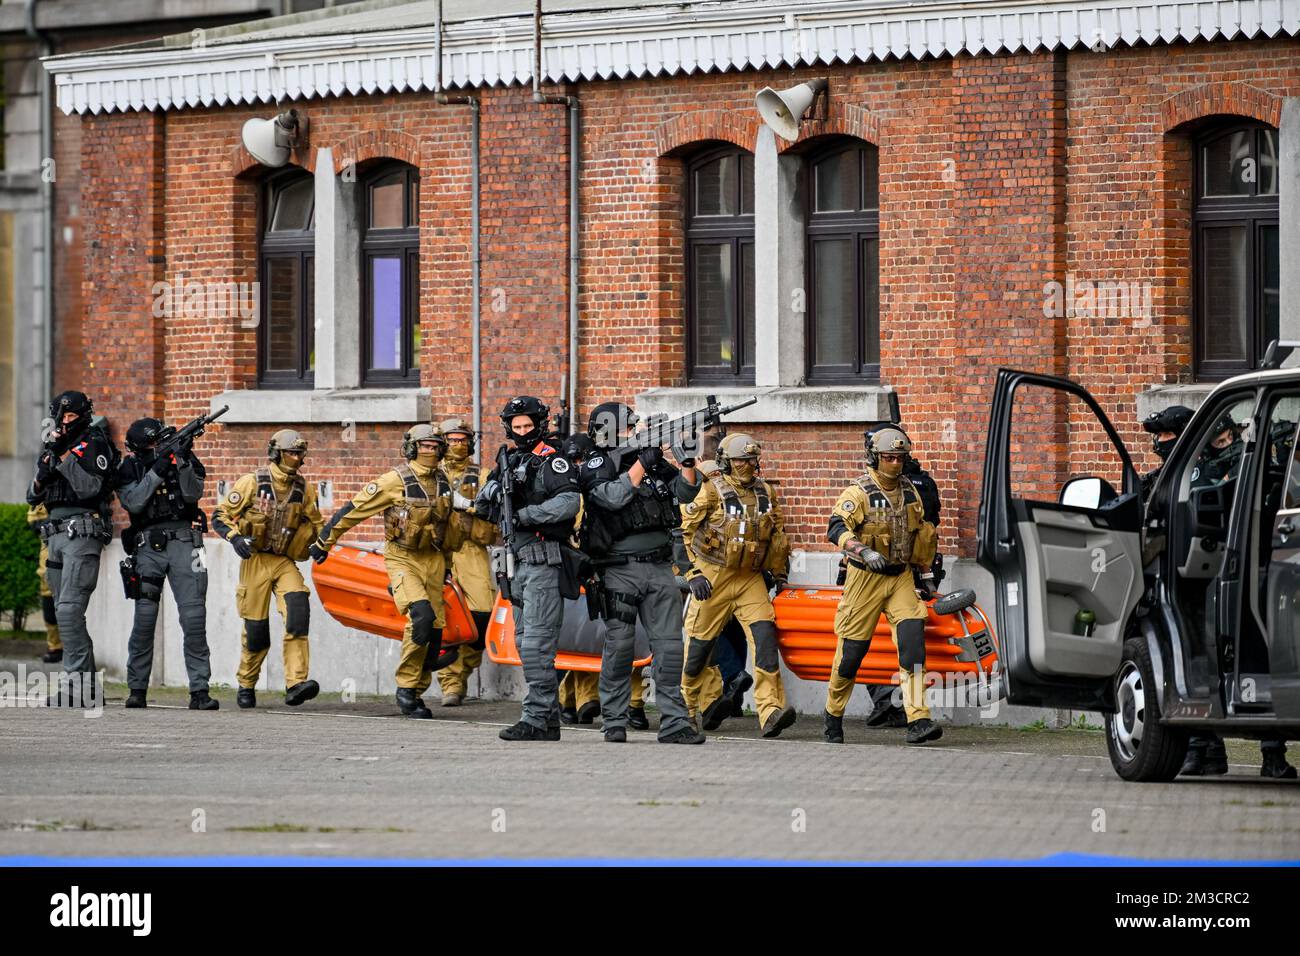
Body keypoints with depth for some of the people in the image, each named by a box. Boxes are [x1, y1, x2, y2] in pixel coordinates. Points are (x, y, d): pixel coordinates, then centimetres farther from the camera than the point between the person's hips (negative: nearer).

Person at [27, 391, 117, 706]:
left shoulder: (94, 445, -3)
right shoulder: (55, 447, 19)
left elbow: (89, 487, -16)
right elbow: (33, 497, 17)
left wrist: (63, 456, -15)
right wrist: (44, 470, -3)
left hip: (82, 534, -9)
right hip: (56, 535, 9)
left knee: (69, 609, -19)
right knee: (65, 613, 9)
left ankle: (77, 683, -22)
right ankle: (88, 684, 14)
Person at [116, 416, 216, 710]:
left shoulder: (187, 460, 7)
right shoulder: (129, 469, 6)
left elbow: (193, 493, -6)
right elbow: (133, 502, -8)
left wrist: (183, 462, -19)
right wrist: (157, 470, -16)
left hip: (184, 541, 0)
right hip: (148, 545, 0)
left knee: (194, 618, -7)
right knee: (144, 618, -3)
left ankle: (199, 690, -7)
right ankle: (137, 689, 8)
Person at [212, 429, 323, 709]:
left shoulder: (304, 488, 6)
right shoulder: (253, 483, -5)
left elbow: (316, 523, 21)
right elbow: (220, 516, -3)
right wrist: (235, 538, -20)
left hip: (286, 562, 2)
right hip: (256, 560, -2)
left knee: (298, 609, -24)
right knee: (256, 629, -1)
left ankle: (296, 685, -31)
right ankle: (246, 686, 25)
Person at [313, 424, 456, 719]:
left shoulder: (442, 481, 7)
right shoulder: (395, 480, -12)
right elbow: (355, 509, -8)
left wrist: (446, 563, 27)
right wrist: (325, 540, -4)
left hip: (432, 559, 6)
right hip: (402, 559, -6)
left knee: (434, 628, 3)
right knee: (421, 615, -25)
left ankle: (414, 694, 16)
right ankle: (406, 688, -14)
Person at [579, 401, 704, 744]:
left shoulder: (654, 462, 12)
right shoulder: (595, 468, -3)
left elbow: (685, 491, 8)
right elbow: (615, 496, -20)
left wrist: (688, 461, -9)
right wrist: (643, 462, -19)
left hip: (659, 567, 4)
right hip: (620, 571, -4)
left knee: (669, 644, -3)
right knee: (620, 646, 0)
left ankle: (674, 723, -4)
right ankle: (614, 724, 9)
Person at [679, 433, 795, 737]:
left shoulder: (766, 493, 8)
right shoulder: (711, 492, -7)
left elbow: (777, 537, 20)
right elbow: (684, 533, -6)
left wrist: (778, 573, 21)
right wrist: (693, 574, -10)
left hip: (751, 578, 3)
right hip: (713, 577, -3)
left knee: (764, 636, -15)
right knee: (700, 643, 4)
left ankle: (770, 712, -23)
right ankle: (707, 703, 27)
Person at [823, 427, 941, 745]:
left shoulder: (909, 491, 9)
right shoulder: (859, 492, -10)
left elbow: (921, 535, 22)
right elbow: (837, 528, -24)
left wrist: (927, 574, 23)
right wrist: (864, 551, -37)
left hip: (900, 576, 4)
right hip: (865, 577, -4)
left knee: (912, 635, -16)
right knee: (852, 649, 2)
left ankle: (918, 721, -21)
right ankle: (833, 715, 24)